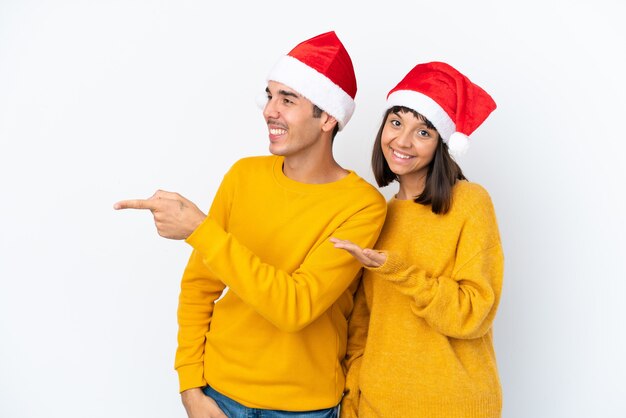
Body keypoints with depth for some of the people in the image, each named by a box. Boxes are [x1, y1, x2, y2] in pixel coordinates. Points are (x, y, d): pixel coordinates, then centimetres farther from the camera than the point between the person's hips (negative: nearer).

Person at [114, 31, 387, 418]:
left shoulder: (362, 206, -17)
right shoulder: (244, 175, -5)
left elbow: (295, 307, -26)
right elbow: (199, 285, 1)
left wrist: (200, 230, -29)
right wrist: (191, 384, -3)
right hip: (219, 387, 3)